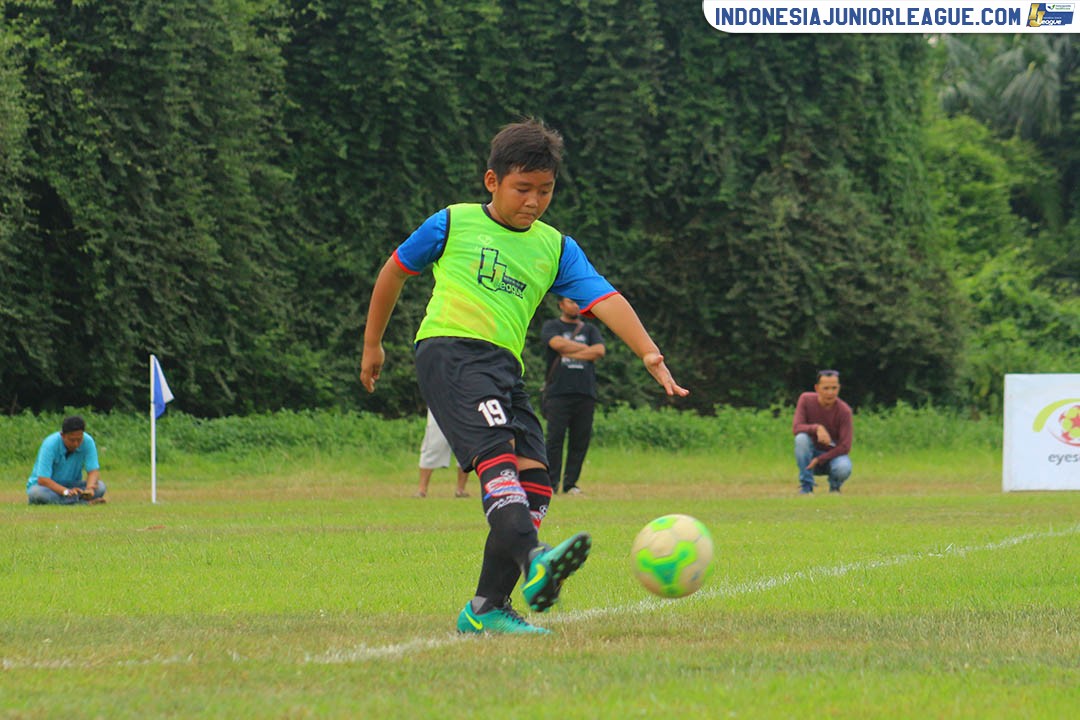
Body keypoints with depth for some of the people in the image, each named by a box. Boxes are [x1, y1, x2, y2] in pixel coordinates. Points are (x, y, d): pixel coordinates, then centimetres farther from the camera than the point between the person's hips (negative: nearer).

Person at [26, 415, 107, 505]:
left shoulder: (87, 442, -12)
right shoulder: (50, 444, -22)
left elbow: (93, 471, -14)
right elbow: (42, 479, -27)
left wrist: (89, 488, -37)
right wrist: (66, 491, -42)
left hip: (72, 486, 3)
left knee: (100, 487, -25)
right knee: (36, 492, -39)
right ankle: (85, 502, -36)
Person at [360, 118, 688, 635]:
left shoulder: (556, 248, 16)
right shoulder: (453, 225, 8)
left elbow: (603, 299, 2)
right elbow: (394, 272, 20)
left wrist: (650, 354, -13)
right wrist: (372, 345, 26)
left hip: (504, 367, 6)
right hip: (449, 348, -6)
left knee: (534, 480, -8)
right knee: (497, 450, -28)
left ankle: (487, 608, -3)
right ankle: (532, 562, -51)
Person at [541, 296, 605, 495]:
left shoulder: (590, 329, 19)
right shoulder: (551, 327, 11)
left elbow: (599, 351, 1)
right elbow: (558, 343, -10)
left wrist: (569, 352, -3)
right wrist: (585, 349, -1)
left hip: (585, 394, 3)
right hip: (558, 392, -3)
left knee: (581, 441, 0)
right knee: (555, 439, -9)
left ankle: (571, 484, 7)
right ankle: (550, 483, -6)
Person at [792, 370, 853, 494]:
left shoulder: (844, 410, -17)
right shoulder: (806, 399, -10)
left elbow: (845, 446, -19)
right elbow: (796, 428, -20)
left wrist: (819, 460, -27)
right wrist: (817, 428, -39)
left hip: (833, 456, -1)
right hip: (812, 453, 1)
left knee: (844, 468, -36)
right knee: (801, 438, -31)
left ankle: (834, 486, 3)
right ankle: (806, 487, -18)